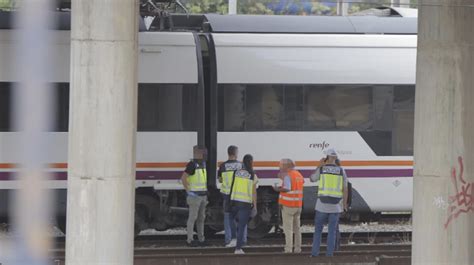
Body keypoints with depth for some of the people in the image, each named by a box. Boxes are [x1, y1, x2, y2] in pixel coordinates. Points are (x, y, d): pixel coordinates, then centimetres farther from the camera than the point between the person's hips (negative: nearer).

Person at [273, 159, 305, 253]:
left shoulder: (288, 175, -14)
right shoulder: (299, 175, 10)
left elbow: (287, 189, -27)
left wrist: (278, 189, -13)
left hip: (288, 205, -7)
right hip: (298, 205, 7)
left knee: (288, 228, -3)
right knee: (296, 228, 14)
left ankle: (288, 248, -6)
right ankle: (298, 248, 14)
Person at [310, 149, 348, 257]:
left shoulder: (321, 170, -3)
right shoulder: (341, 171, 0)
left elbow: (312, 179, 18)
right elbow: (345, 189, 2)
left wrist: (320, 166, 16)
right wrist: (345, 204, 14)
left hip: (322, 204, -1)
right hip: (335, 206, 1)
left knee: (318, 229, 11)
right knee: (332, 230, 9)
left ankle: (315, 252, 7)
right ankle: (329, 252, 4)